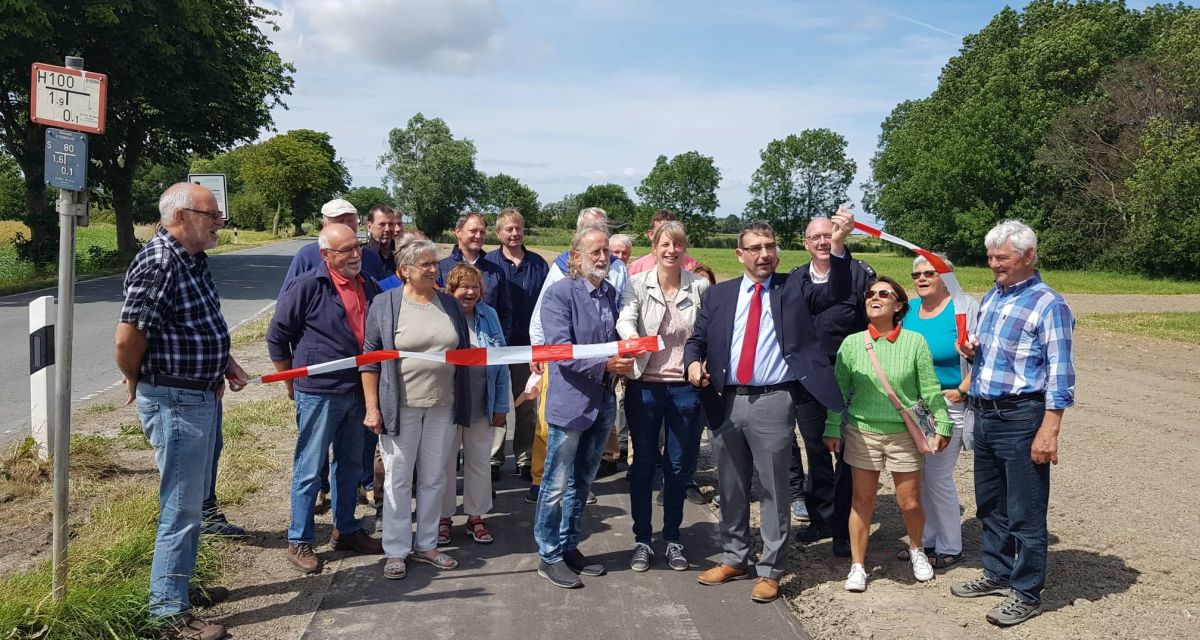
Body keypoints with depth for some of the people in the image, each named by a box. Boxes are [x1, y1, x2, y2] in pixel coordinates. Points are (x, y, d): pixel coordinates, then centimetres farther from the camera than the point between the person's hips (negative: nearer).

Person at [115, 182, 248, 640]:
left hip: (203, 396, 10)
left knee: (192, 500, 20)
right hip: (174, 402, -10)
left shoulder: (195, 260, 8)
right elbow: (128, 338, -22)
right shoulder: (157, 264, -22)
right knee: (180, 507, 0)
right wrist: (137, 383, -5)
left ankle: (181, 584, 36)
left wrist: (225, 362, 10)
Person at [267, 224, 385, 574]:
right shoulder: (306, 286, -12)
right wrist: (292, 383, -1)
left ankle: (345, 530, 32)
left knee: (351, 464, 17)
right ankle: (299, 542, 14)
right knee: (309, 469, 2)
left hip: (358, 391, 7)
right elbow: (277, 336, -6)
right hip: (319, 393, -6)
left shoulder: (369, 286, 7)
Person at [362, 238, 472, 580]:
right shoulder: (386, 304, -5)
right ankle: (395, 550, 17)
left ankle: (426, 544, 26)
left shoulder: (449, 304, 7)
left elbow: (463, 353, 14)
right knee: (398, 479, 5)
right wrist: (372, 407, -9)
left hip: (442, 407, 4)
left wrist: (462, 404, 13)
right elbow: (370, 359, -5)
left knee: (434, 478, 13)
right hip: (400, 407, -4)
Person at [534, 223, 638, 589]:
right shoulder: (559, 293, -11)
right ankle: (549, 556, 18)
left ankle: (569, 547, 31)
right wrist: (605, 365, -24)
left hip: (603, 403, 7)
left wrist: (624, 359, -2)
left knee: (582, 482, 17)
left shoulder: (611, 294, 8)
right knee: (557, 485, 3)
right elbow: (561, 349, -18)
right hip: (570, 402, -6)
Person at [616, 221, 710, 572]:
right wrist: (632, 339, -39)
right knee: (643, 464, 8)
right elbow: (625, 319, -18)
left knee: (679, 467, 10)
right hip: (645, 386, -1)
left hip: (686, 387, 1)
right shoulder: (638, 284, -3)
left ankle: (672, 538, 27)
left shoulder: (700, 287, 0)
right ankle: (642, 540, 23)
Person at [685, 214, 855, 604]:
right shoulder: (719, 294, 11)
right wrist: (693, 361, -9)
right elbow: (697, 338, 13)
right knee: (731, 487, 15)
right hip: (727, 401, 3)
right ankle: (734, 559, 32)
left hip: (774, 402, -3)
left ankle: (770, 571, 17)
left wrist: (838, 247, -24)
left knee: (773, 489, 4)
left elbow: (836, 293, -10)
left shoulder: (794, 289, 5)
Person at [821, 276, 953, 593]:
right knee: (862, 500, 5)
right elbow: (839, 389, 3)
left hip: (905, 433, -1)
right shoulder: (852, 343, -2)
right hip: (862, 432, 1)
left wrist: (942, 425, 0)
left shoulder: (914, 342, -5)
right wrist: (833, 429, 3)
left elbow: (931, 390, 0)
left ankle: (916, 550, 36)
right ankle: (857, 566, 18)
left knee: (910, 502, 6)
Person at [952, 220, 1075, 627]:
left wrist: (1048, 431, -21)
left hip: (1021, 418, -8)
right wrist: (972, 352, 2)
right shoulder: (991, 296, 12)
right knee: (990, 503, 18)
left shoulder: (1048, 305, -12)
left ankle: (1027, 594, 15)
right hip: (984, 413, 8)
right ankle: (997, 573, 34)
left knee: (1025, 512, 2)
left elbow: (1060, 376, -16)